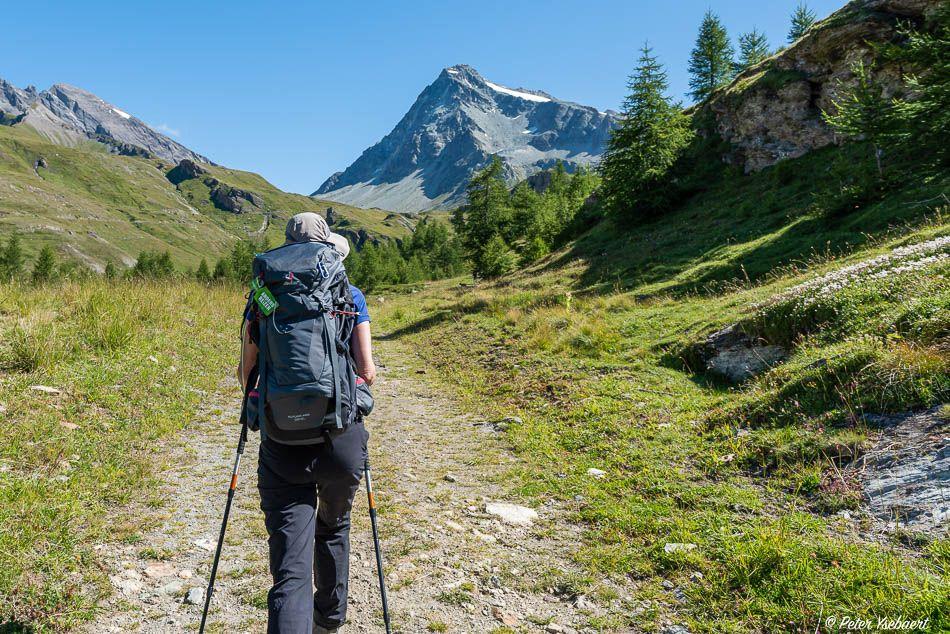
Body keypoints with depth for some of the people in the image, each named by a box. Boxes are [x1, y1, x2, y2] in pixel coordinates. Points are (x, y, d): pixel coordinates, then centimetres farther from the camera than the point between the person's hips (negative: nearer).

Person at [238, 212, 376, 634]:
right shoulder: (351, 297, 1)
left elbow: (245, 374, 3)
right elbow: (366, 371, -3)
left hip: (283, 446, -1)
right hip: (342, 440, 1)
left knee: (290, 569, -1)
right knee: (333, 528, 29)